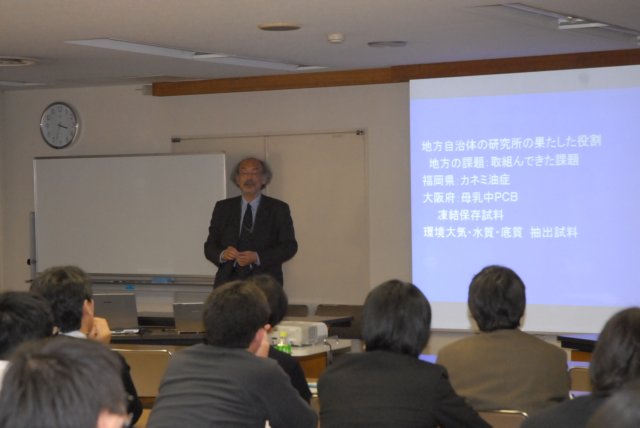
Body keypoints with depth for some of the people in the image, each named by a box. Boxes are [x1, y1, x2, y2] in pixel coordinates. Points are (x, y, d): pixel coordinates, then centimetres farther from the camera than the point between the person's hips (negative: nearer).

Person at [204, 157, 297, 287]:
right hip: (228, 282, 2)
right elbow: (209, 247, 12)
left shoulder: (279, 209, 7)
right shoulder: (222, 208, 14)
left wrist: (257, 258, -14)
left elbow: (289, 246, 0)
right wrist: (222, 255, -11)